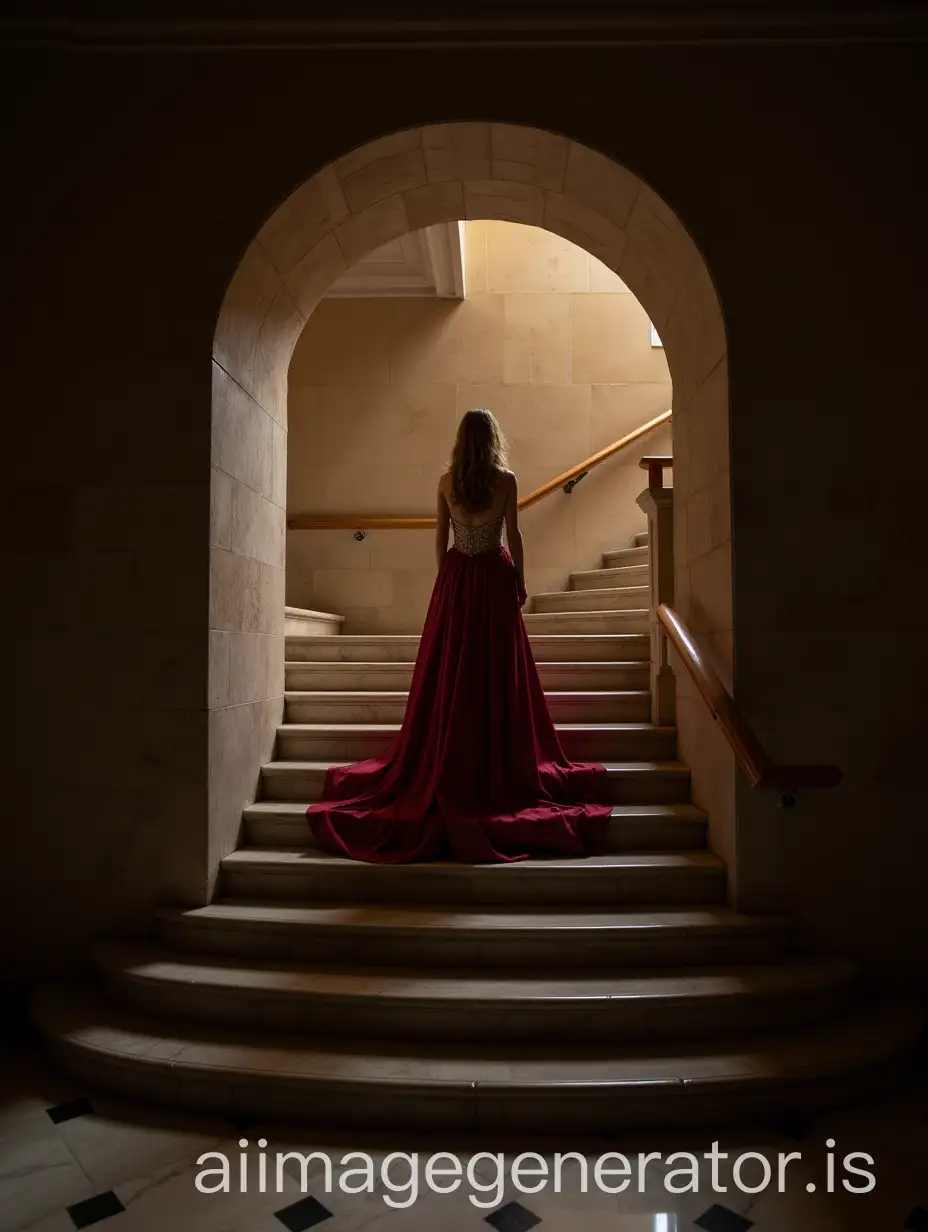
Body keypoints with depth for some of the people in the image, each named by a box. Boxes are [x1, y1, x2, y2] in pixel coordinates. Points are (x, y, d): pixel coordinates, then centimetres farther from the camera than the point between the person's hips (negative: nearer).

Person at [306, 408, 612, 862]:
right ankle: (500, 763, 9)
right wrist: (520, 581, 4)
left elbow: (441, 537, 5)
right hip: (495, 577, -2)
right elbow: (513, 535, -4)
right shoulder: (506, 480, -4)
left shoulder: (447, 481, 3)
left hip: (456, 577, 2)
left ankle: (448, 767, 14)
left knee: (451, 672, 7)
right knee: (498, 670, 3)